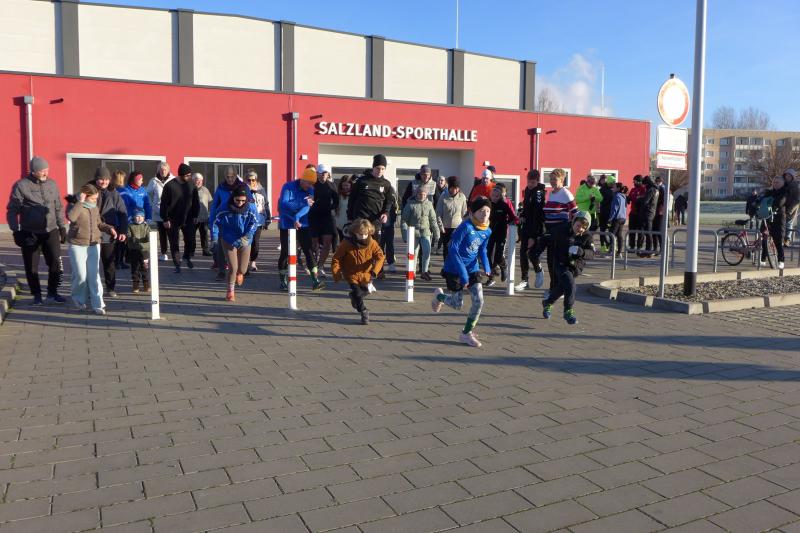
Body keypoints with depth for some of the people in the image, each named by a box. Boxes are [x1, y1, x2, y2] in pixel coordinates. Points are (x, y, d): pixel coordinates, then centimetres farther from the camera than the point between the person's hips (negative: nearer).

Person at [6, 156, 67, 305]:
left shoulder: (52, 184, 6)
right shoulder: (21, 186, -7)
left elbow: (58, 208, 15)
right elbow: (12, 210, -4)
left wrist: (62, 227, 13)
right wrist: (16, 231, -8)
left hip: (51, 231, 3)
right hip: (29, 233, -3)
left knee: (56, 264, -3)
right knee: (32, 267, 6)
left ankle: (52, 293, 13)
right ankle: (37, 295, 21)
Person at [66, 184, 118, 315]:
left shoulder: (95, 208, 9)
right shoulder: (75, 206, -8)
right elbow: (71, 217, -30)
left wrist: (109, 228, 6)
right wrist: (80, 202, -25)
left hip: (94, 245, 4)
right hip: (77, 246, -4)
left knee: (94, 275, 1)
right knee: (80, 275, 1)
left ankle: (98, 304, 3)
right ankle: (79, 299, 25)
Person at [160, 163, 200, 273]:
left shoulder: (191, 184, 1)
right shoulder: (170, 185, -10)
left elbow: (195, 201, 11)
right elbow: (164, 204, -8)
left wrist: (195, 215, 8)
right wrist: (165, 219, -10)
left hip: (188, 219, 3)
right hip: (173, 220, -3)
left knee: (190, 240, 2)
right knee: (174, 243, 4)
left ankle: (187, 258, 29)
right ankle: (177, 265, 15)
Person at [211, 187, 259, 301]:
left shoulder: (250, 209, -11)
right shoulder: (225, 209, -12)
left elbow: (254, 223, -17)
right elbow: (215, 223, -4)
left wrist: (244, 238, -27)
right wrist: (214, 238, -13)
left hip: (244, 242, 1)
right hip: (229, 242, -1)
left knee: (242, 270, 6)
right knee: (233, 267, -11)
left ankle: (239, 273, 47)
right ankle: (230, 291, 14)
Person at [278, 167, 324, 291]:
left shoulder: (310, 190, 0)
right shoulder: (288, 187, -12)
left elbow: (307, 208, -13)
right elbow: (283, 204, -25)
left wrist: (297, 217, -31)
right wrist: (302, 203, -34)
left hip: (303, 225, 3)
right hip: (286, 225, -3)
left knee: (309, 251, -3)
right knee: (285, 253, 3)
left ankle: (315, 280, -2)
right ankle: (283, 281, 17)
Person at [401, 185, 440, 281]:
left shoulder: (429, 204, 6)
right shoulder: (410, 204, -3)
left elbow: (433, 219, 12)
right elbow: (404, 219, -1)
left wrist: (436, 231, 8)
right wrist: (405, 233, -7)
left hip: (425, 232, 2)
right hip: (413, 232, -2)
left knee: (427, 250, -13)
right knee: (413, 252, 4)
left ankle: (424, 271, 0)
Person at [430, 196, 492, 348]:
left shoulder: (487, 231, -2)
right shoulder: (466, 226, -22)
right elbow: (453, 249, -23)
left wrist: (487, 267, -8)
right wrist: (462, 274, -25)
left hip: (473, 269, 5)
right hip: (454, 270, -5)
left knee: (479, 301, -6)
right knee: (458, 304, 5)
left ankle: (467, 333, 13)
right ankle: (439, 296, 40)